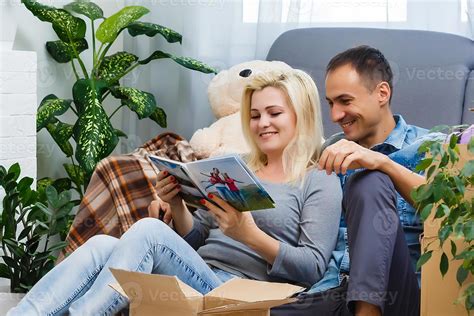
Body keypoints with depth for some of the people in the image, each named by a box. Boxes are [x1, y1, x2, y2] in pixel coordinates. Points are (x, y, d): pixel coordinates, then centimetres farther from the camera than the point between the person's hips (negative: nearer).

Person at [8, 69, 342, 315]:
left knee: (149, 230, -29)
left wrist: (250, 234, -20)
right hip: (197, 277, 6)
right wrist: (177, 206, 4)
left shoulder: (320, 182, 6)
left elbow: (314, 269, -6)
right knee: (102, 244, -21)